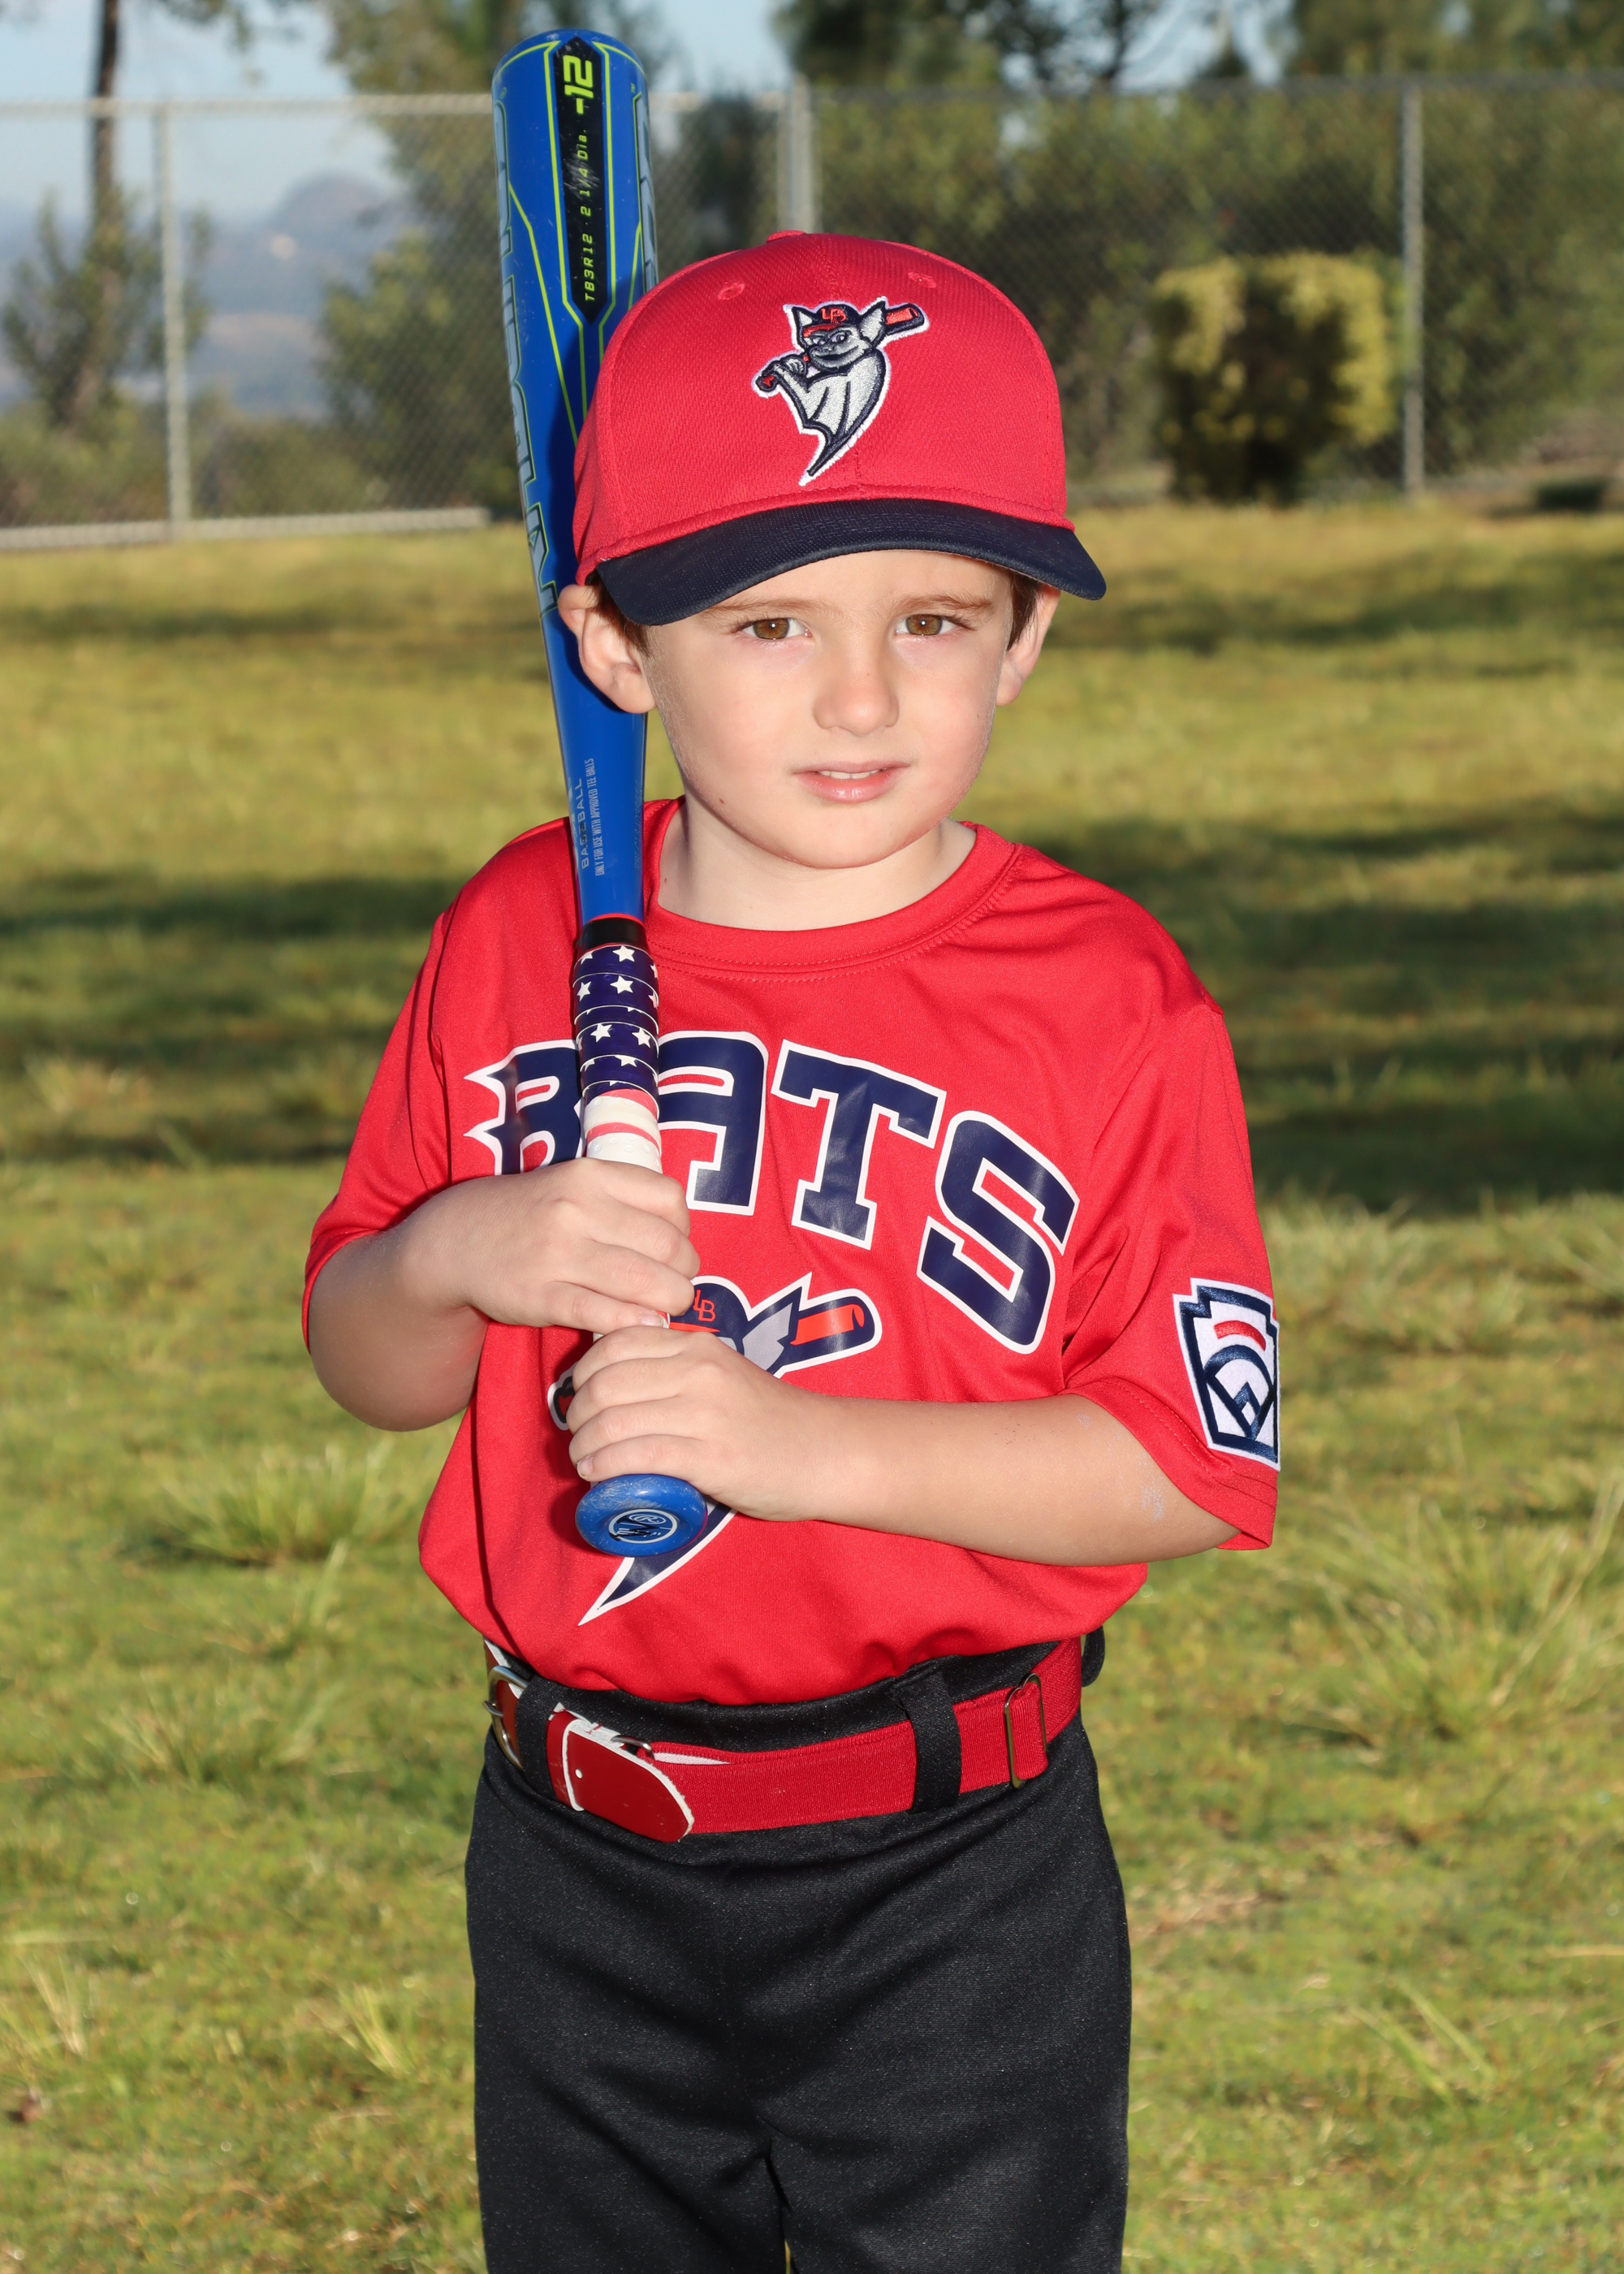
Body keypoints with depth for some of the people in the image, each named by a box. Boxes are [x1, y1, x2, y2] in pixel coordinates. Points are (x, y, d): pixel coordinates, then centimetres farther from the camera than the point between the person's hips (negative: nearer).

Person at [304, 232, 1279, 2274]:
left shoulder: (1104, 1001, -12)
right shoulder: (515, 949, 0)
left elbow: (1192, 1461, -15)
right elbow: (369, 1374, 8)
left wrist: (797, 1442, -24)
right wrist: (447, 1260, -16)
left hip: (948, 1887, -4)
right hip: (577, 1870, 4)